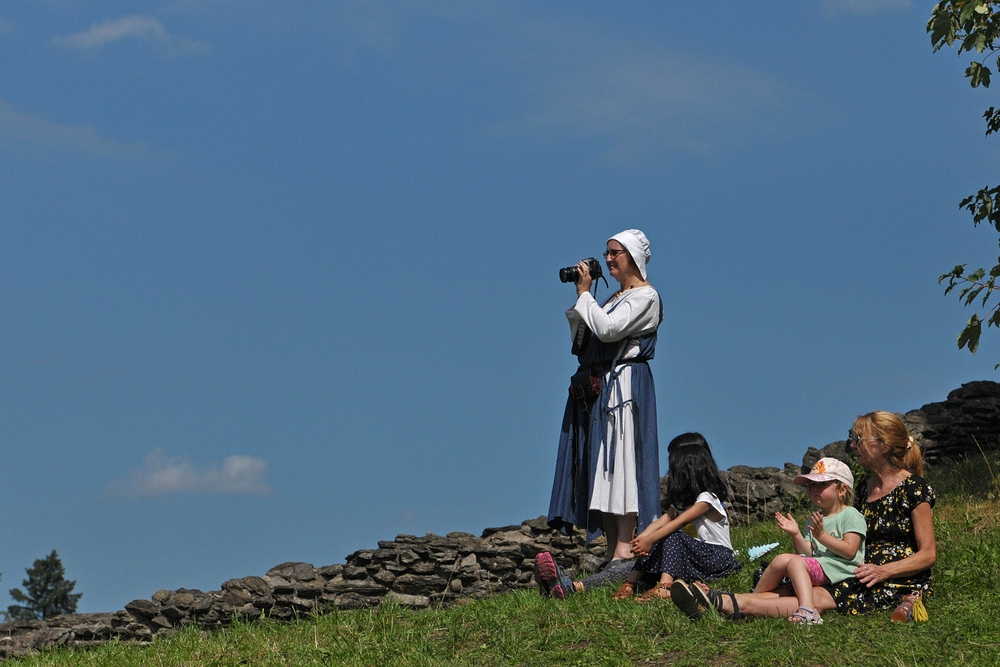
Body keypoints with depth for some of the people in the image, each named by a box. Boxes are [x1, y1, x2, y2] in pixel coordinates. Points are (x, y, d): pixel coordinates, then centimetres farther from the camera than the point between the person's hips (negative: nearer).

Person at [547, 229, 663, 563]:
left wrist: (585, 294, -8)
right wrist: (580, 297, 11)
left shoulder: (645, 297, -4)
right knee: (601, 466, 4)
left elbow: (607, 330, -17)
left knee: (621, 461, -13)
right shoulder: (615, 298, 23)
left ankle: (625, 548, -16)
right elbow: (583, 338, 20)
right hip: (597, 387, 9)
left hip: (625, 383, -9)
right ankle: (612, 548, 4)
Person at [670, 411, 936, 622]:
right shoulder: (866, 489, 17)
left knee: (819, 598, -29)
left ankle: (725, 603, -47)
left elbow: (928, 554, -8)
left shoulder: (914, 489, -7)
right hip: (862, 577, 8)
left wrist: (883, 571, -21)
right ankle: (716, 601, -37)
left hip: (902, 583, -8)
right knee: (795, 590, -16)